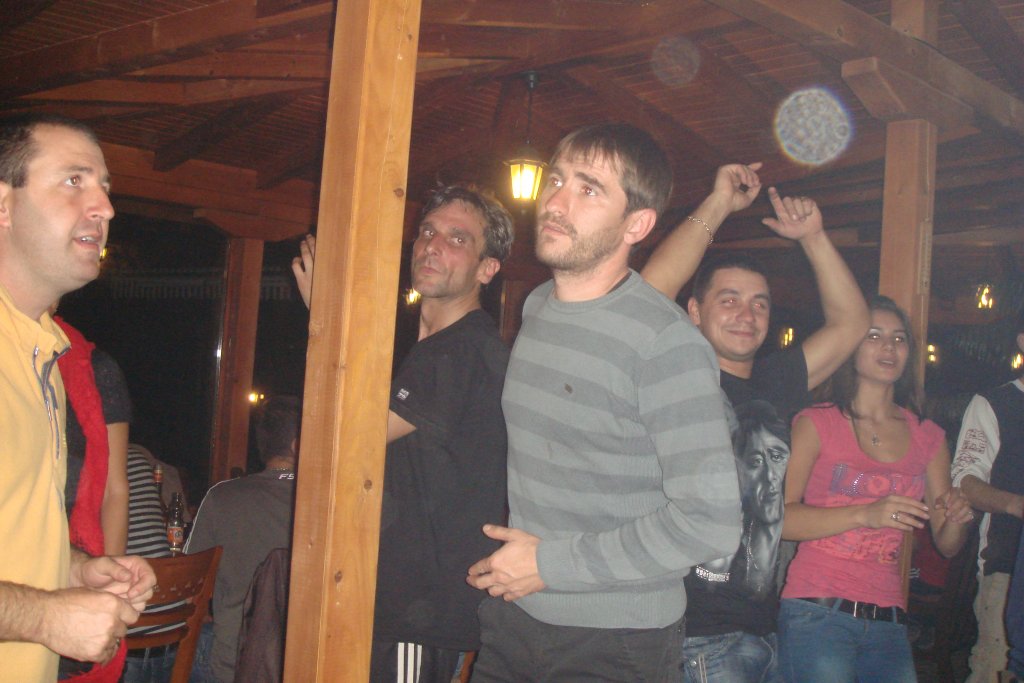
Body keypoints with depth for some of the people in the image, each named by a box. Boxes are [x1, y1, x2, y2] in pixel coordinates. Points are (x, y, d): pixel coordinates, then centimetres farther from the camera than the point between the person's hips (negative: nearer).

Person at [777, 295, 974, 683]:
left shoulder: (928, 438, 13)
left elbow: (947, 546, 14)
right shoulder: (816, 423, -1)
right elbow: (779, 517, -12)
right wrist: (865, 514, -22)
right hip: (817, 614, -4)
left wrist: (956, 519, -7)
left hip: (888, 623, 4)